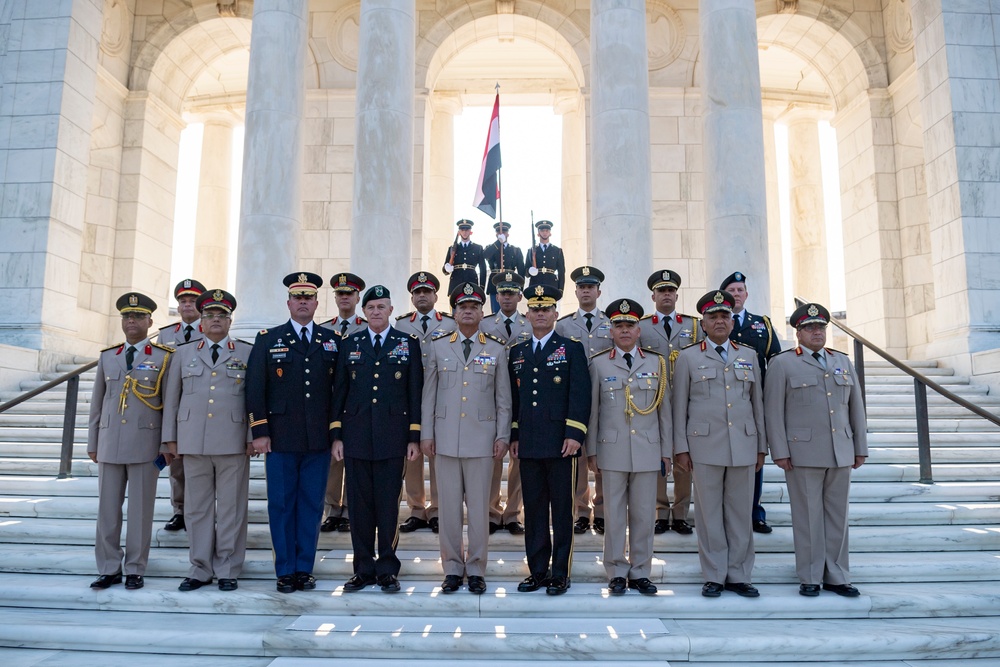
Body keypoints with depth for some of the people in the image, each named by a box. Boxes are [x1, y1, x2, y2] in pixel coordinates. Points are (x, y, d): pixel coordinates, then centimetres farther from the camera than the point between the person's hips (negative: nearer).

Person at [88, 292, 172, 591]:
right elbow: (97, 403, 14)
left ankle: (135, 570, 13)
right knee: (107, 508, 6)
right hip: (110, 443, 3)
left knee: (140, 509, 2)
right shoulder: (107, 356, 12)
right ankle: (109, 569, 17)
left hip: (145, 444, -3)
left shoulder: (165, 357, 1)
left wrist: (168, 445, -3)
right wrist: (92, 443, 12)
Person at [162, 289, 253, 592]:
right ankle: (200, 570, 18)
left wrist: (254, 436, -3)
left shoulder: (248, 353, 7)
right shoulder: (183, 353, 13)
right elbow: (171, 397, 13)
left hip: (234, 442, -2)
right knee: (197, 509, 7)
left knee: (231, 509, 3)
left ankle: (228, 571, 13)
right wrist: (170, 438, 7)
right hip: (193, 442, 2)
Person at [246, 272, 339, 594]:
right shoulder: (268, 339, 5)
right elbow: (255, 389, 1)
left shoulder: (333, 340, 9)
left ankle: (305, 568, 19)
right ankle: (285, 571, 17)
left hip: (319, 440, 1)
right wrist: (259, 432, -5)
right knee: (282, 505, 5)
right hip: (281, 439, -1)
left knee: (311, 505, 7)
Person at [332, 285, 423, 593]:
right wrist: (336, 435, 4)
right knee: (360, 505, 7)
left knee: (388, 506, 3)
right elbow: (339, 391, 9)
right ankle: (364, 569, 19)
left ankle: (388, 570, 15)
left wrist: (414, 437, -2)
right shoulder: (350, 344, 10)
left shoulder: (408, 343, 4)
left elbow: (415, 392, 2)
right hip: (356, 437, 2)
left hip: (392, 437, -2)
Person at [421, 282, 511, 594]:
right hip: (446, 438, 1)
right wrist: (426, 434, 3)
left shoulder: (496, 349, 6)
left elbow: (503, 398, 6)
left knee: (479, 505, 4)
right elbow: (429, 393, 7)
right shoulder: (437, 346, 7)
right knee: (448, 504, 5)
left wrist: (503, 436, 0)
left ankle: (476, 570, 16)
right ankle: (453, 568, 18)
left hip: (482, 438, -1)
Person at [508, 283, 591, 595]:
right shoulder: (517, 353, 14)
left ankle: (560, 573, 13)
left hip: (560, 443, -4)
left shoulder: (571, 349, 1)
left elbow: (580, 394, -5)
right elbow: (514, 397, 16)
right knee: (533, 509, 9)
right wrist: (514, 435, 12)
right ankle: (537, 570, 20)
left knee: (562, 510, 3)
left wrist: (574, 435, -13)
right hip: (528, 444, 4)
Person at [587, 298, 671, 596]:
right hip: (612, 451, -1)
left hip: (647, 451, 1)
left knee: (644, 514, 6)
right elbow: (592, 409, 5)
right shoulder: (599, 364, 4)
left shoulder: (656, 363, 8)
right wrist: (591, 450, 3)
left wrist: (666, 450, 7)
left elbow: (664, 409, 9)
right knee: (614, 514, 4)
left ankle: (640, 572, 19)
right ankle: (617, 573, 16)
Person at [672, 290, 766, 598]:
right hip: (705, 445, -2)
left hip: (744, 446, 2)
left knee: (740, 512, 7)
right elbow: (680, 406, 3)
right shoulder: (688, 358, 4)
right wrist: (680, 447, -2)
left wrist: (762, 446, 10)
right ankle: (714, 576, 14)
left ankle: (739, 576, 17)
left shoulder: (749, 356, 13)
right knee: (710, 513, 3)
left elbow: (757, 403, 13)